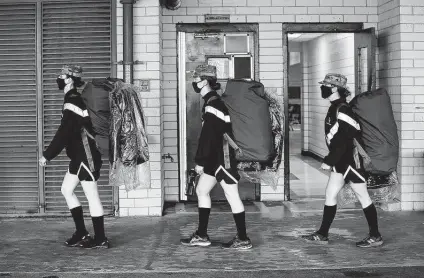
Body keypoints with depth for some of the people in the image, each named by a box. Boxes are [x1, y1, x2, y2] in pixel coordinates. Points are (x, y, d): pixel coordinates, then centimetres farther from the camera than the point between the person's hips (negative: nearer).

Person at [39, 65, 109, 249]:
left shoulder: (72, 102, -17)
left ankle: (101, 239, 5)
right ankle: (81, 234, 18)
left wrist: (47, 155, -17)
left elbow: (63, 133, -22)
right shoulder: (76, 100, 13)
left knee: (92, 196, -3)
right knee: (66, 189, 15)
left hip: (86, 156, -10)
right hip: (81, 156, 10)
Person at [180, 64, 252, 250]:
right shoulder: (213, 102, 14)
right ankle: (201, 236, 19)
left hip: (223, 158, -10)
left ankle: (243, 240, 4)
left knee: (232, 195, -4)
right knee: (201, 190, 13)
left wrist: (200, 161, -17)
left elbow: (207, 137, -21)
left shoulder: (212, 105, -18)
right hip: (215, 158, 10)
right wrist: (203, 160, 20)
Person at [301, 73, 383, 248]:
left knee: (362, 196, -1)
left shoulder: (342, 110, -19)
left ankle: (375, 236, 9)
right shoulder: (335, 108, 11)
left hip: (351, 160, -10)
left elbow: (343, 140, -23)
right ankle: (322, 234, 16)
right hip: (342, 161, 10)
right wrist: (332, 161, 19)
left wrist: (329, 161, -20)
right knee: (330, 194, 10)